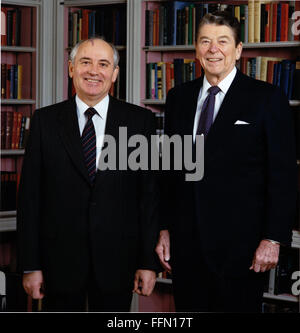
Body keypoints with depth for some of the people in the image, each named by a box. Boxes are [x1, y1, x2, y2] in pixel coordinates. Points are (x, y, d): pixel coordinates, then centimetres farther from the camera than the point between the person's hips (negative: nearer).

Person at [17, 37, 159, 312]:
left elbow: (150, 193, 0)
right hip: (59, 260, 0)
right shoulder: (45, 121, 3)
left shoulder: (140, 120, 1)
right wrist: (30, 265, -3)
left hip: (117, 260, 0)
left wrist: (149, 261, -3)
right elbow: (30, 196, 1)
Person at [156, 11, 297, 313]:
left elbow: (282, 175, -5)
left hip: (240, 243, -4)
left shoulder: (267, 98, -3)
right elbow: (169, 169, 15)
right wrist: (165, 229, 10)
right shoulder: (179, 98, 11)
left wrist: (273, 239, -10)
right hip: (186, 242, 4)